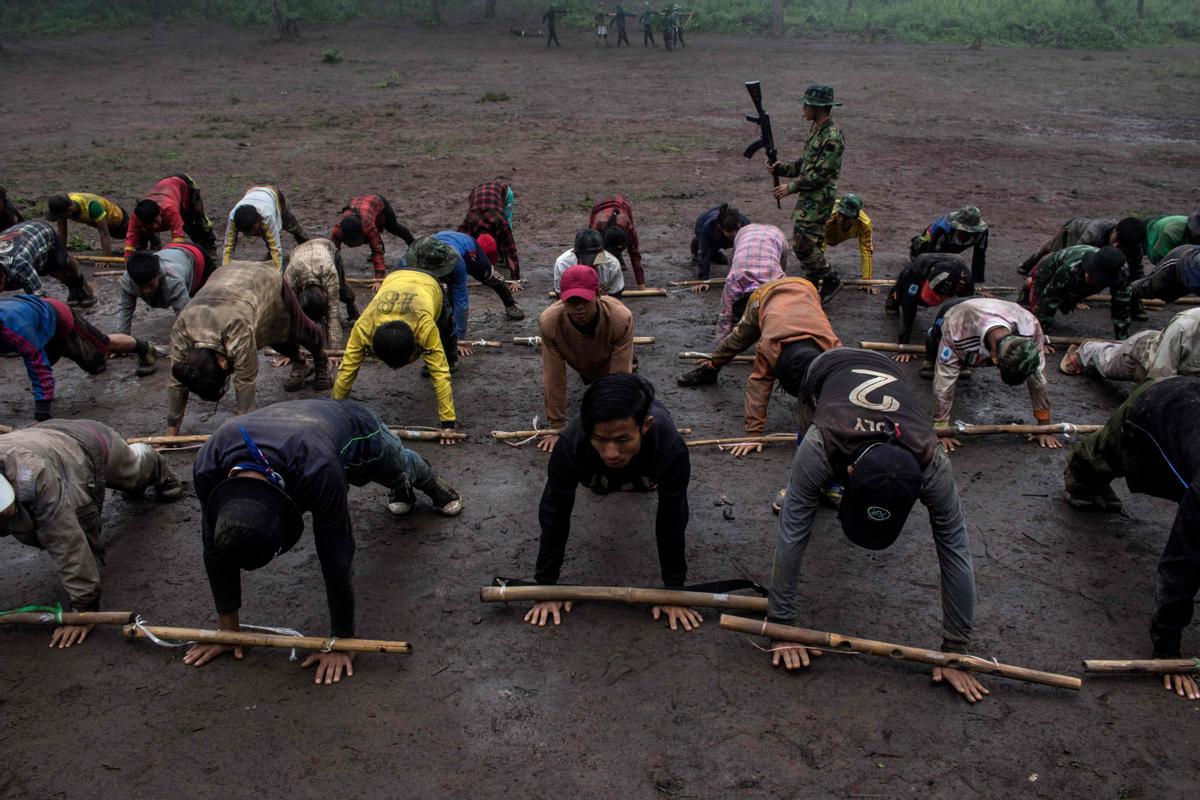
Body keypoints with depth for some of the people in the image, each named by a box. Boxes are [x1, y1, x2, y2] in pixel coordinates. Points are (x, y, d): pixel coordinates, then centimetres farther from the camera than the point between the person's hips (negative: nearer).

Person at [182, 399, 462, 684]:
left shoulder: (318, 472, -53)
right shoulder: (207, 468, -41)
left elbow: (336, 557, -42)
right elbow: (215, 550, -27)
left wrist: (341, 640, -32)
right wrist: (228, 628, -19)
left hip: (358, 432, -3)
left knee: (401, 469, 32)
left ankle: (432, 482, 65)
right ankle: (401, 490, 66)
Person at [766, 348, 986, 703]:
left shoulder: (933, 466, -42)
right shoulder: (819, 449, -48)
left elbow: (955, 553, -35)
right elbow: (792, 537, -43)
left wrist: (956, 651, -31)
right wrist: (782, 627, -40)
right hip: (826, 369, -1)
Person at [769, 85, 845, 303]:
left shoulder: (832, 138, -20)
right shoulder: (816, 130, 12)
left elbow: (820, 174, -22)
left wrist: (791, 187, -18)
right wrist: (781, 168, 7)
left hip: (819, 200, -10)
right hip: (808, 197, 10)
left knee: (803, 244, -12)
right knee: (802, 242, 14)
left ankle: (830, 279, 3)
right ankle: (813, 285, 25)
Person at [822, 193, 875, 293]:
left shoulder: (864, 223, -42)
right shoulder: (828, 220, -48)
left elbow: (866, 252, -35)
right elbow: (819, 250, -46)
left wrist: (867, 281, -38)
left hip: (852, 228, 1)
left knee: (869, 247, -10)